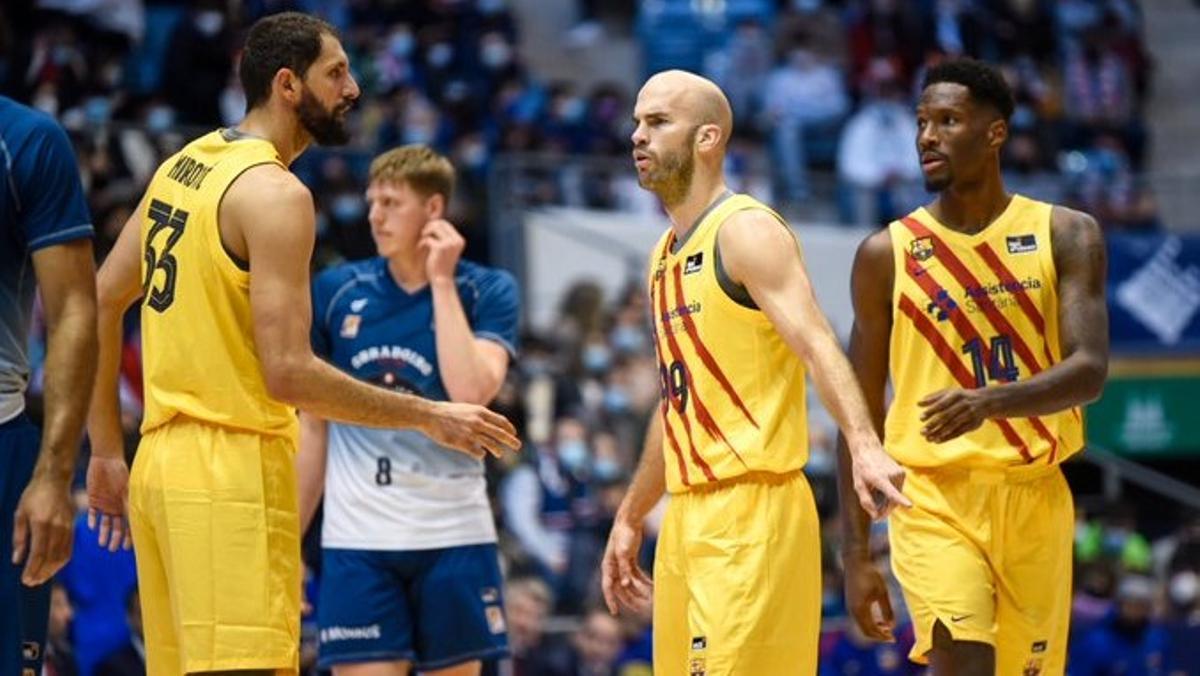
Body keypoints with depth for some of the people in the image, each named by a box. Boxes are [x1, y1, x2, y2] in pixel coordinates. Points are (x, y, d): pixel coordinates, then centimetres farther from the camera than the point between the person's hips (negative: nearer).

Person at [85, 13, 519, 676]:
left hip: (160, 460, 9)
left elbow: (99, 305, 18)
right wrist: (429, 417, -11)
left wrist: (106, 453, 22)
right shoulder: (275, 193, -13)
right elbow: (288, 373, -19)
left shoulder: (181, 167, 14)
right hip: (233, 472, -9)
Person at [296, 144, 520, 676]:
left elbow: (471, 391, -18)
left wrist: (441, 282, -11)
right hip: (358, 538, 1)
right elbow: (313, 428, 12)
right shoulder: (336, 292, 6)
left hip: (453, 535, -1)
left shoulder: (486, 291, 1)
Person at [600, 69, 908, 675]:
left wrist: (864, 445, -38)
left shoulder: (746, 232, -8)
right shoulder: (665, 256, 19)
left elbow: (818, 346, -22)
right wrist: (629, 519, 30)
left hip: (753, 511, -9)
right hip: (688, 513, 9)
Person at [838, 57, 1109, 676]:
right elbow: (860, 415, 6)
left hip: (1036, 499, 2)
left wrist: (992, 401, -29)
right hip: (935, 499, -2)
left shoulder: (1065, 236, 3)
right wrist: (856, 554, 1)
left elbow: (1090, 370, -9)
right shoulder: (887, 254, 3)